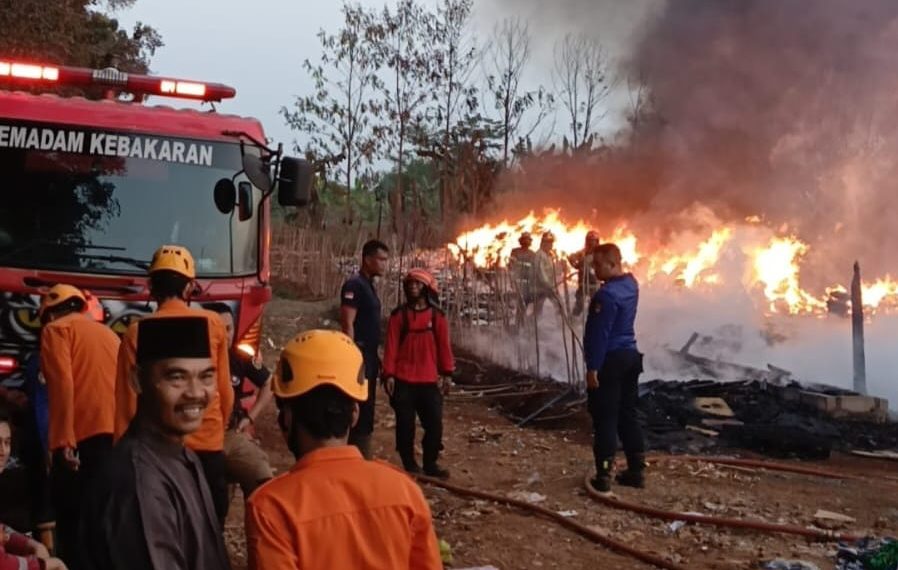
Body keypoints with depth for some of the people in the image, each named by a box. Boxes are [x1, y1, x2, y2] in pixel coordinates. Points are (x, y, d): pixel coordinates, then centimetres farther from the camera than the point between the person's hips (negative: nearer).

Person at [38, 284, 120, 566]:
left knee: (75, 519, -4)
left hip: (85, 440, -7)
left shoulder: (57, 329, 5)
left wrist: (62, 442, -15)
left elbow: (62, 384, -10)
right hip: (119, 437, 7)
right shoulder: (109, 334, 25)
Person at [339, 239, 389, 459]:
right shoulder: (354, 285, -13)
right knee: (360, 409, -7)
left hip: (369, 355, 10)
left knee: (366, 409, 13)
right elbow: (347, 324, -19)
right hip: (359, 355, -10)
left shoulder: (368, 285, 15)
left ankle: (360, 457, 21)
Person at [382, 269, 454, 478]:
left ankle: (430, 464, 12)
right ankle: (409, 464, 17)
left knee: (434, 423, 0)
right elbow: (391, 346, -1)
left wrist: (447, 373, 1)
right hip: (403, 380, -1)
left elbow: (444, 346, 5)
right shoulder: (399, 315, 1)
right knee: (405, 424, 5)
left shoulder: (437, 316, 4)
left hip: (430, 380, 1)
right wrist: (389, 374, -7)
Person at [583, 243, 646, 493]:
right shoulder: (631, 283, 7)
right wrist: (595, 247, 21)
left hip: (610, 360, -9)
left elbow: (600, 334, -22)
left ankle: (604, 476, -1)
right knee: (628, 415, 14)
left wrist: (593, 368, -19)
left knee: (605, 419, -3)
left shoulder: (607, 294, -21)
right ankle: (637, 470, 17)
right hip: (629, 356, 9)